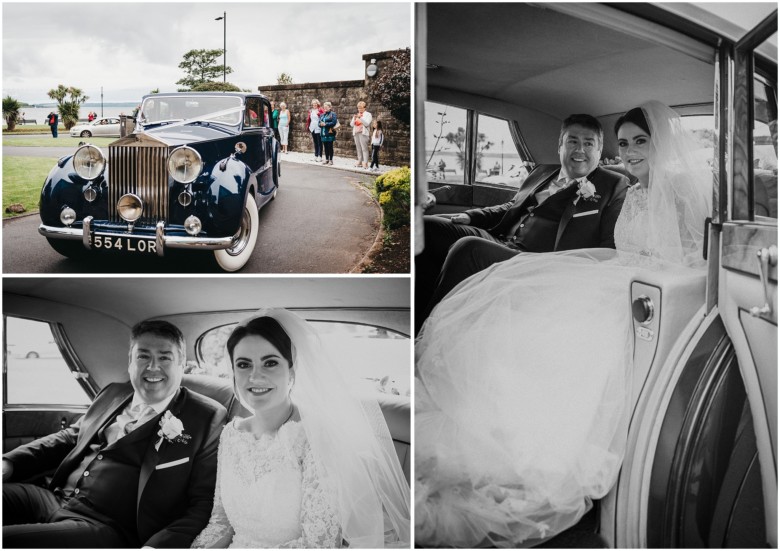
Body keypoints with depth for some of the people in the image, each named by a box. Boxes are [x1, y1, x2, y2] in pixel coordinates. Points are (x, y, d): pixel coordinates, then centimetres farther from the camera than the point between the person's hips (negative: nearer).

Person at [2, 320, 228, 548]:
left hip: (108, 529, -7)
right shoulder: (113, 394, 17)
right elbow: (70, 437, 25)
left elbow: (203, 503, -9)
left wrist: (158, 546, -26)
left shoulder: (208, 418, -5)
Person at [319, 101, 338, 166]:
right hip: (324, 133, 6)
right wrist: (321, 124, -8)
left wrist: (325, 124, -17)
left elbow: (334, 122, -15)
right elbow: (319, 122, 16)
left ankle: (331, 160, 1)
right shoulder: (322, 115, 18)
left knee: (330, 147, -4)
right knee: (325, 147, 8)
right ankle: (327, 159, 15)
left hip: (330, 133, -6)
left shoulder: (333, 114, -3)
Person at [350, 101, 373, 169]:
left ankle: (365, 163, -16)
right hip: (356, 133, 6)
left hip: (363, 133, -6)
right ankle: (359, 162, 8)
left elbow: (367, 124, -9)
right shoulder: (356, 115, 20)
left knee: (364, 148, -12)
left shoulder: (368, 114, 5)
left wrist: (360, 118, -18)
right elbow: (351, 124, 13)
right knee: (358, 148, 5)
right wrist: (354, 119, -5)